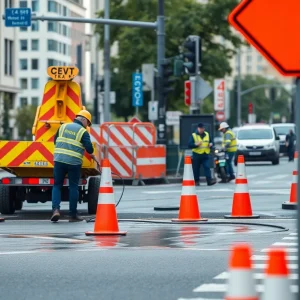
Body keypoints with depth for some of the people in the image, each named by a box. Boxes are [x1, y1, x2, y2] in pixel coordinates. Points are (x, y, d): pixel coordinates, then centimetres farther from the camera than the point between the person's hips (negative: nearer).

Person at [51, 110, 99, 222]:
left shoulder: (63, 127, 13)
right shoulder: (83, 132, 0)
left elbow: (55, 141, 20)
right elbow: (89, 148, -5)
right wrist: (94, 158, 15)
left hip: (59, 160, 3)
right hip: (74, 162, -3)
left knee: (57, 185, 10)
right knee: (73, 187, 6)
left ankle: (56, 209, -10)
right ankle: (73, 215, 10)